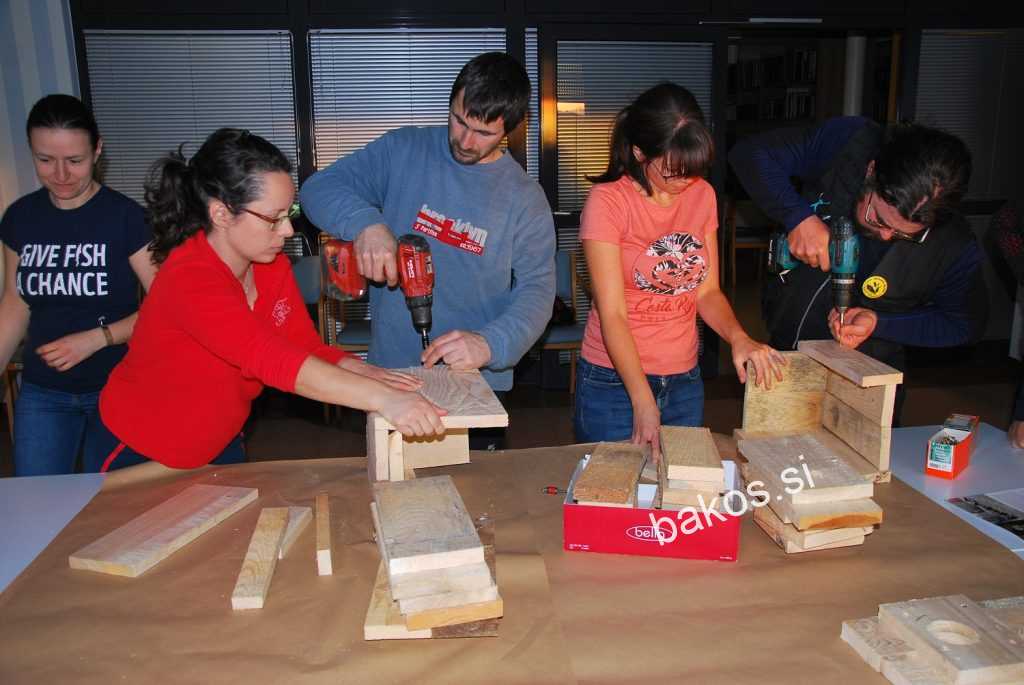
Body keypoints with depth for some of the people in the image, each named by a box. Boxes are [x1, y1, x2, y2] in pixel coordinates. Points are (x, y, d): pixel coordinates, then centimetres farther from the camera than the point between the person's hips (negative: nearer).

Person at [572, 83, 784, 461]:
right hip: (615, 383, -5)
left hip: (685, 382, 5)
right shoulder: (608, 201, -14)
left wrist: (738, 338, -14)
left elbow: (707, 291, 6)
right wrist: (643, 403, -25)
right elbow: (612, 315, -18)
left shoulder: (702, 195, 3)